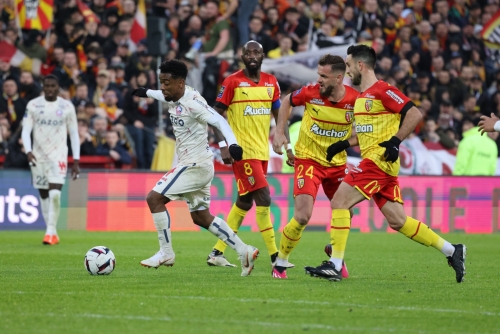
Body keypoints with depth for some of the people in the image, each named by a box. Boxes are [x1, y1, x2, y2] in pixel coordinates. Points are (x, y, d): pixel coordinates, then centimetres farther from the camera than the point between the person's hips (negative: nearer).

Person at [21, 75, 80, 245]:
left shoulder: (67, 107, -1)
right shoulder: (33, 105, -1)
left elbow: (74, 134, 5)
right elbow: (26, 130, -3)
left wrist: (76, 161, 1)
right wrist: (28, 151, -20)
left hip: (58, 155, -2)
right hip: (38, 155, 2)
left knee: (55, 193, -18)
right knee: (43, 195, 8)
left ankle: (50, 232, -14)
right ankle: (53, 232, 19)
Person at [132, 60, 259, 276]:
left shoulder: (192, 102, -21)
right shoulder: (174, 97, 6)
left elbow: (218, 120, -30)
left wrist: (232, 144, -46)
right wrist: (147, 93, 52)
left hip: (196, 165, -10)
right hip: (196, 166, 10)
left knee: (154, 198, -11)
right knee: (201, 217, 15)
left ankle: (166, 253, -2)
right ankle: (244, 252, 17)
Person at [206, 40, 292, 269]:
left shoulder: (271, 82, 10)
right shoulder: (233, 82, -6)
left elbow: (279, 115, 18)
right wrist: (223, 145, -14)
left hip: (262, 151, 7)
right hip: (242, 151, -7)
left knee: (244, 202, 10)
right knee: (263, 199, -13)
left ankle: (217, 253, 18)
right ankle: (274, 256, -8)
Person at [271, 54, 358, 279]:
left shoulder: (355, 100, -14)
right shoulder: (310, 93, -15)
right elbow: (287, 101, 6)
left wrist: (346, 143, -16)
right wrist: (279, 132, -1)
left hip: (337, 163, 3)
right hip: (308, 159, -3)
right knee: (302, 216, -16)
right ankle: (280, 264, 2)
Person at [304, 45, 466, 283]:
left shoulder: (382, 91, -10)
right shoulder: (361, 96, 19)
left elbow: (414, 114, -16)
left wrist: (395, 141, -20)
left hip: (380, 160, -10)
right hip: (373, 162, 10)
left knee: (339, 201, -12)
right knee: (397, 221, 7)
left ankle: (335, 265, -11)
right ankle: (452, 251, 12)